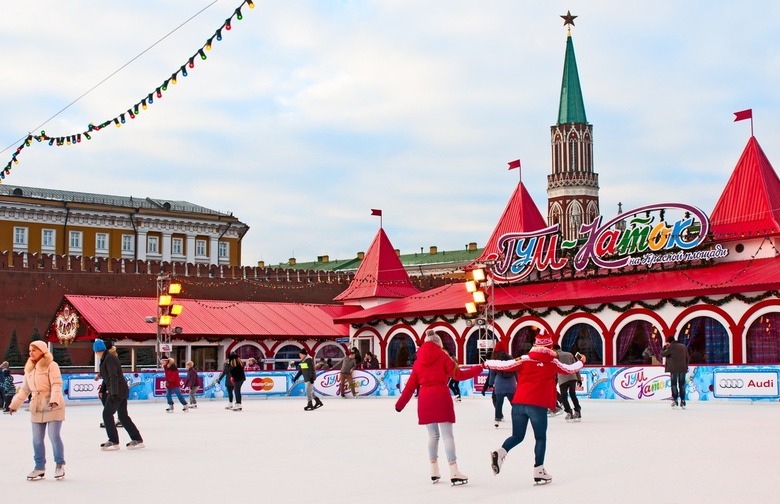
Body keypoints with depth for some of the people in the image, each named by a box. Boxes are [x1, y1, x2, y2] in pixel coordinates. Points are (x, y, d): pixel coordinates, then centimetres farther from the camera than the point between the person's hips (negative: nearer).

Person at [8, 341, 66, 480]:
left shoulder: (51, 365, -8)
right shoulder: (29, 368, 14)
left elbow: (56, 385, -16)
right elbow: (24, 389, 20)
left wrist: (54, 400, -29)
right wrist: (14, 404, 19)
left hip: (53, 407, -7)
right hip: (36, 408, 7)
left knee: (54, 436, -6)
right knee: (37, 439, 7)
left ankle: (60, 465, 7)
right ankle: (40, 467, 17)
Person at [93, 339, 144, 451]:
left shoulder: (109, 359, -15)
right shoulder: (106, 358, 15)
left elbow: (113, 376, -23)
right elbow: (107, 377, 25)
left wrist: (114, 393, -28)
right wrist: (102, 390, 30)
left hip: (117, 391, -10)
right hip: (121, 391, 10)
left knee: (107, 414, -4)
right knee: (123, 416, 12)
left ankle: (113, 441, 0)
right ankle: (137, 440, 14)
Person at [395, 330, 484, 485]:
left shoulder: (418, 361, 13)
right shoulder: (443, 357, 1)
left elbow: (411, 385, 11)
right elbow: (458, 375, -7)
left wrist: (400, 404, 16)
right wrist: (479, 369, 0)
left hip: (424, 399, 4)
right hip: (441, 397, -4)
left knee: (433, 434, 15)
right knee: (447, 435, -4)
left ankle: (434, 472, 18)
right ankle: (454, 472, -9)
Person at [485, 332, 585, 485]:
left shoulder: (524, 360, 9)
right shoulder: (553, 363, 8)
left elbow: (504, 365, 4)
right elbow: (570, 369, 22)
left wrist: (486, 364, 18)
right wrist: (581, 362, 41)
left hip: (518, 403, 3)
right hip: (538, 405, -3)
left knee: (517, 436, 15)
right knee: (541, 438, 13)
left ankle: (500, 453, -11)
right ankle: (538, 471, 8)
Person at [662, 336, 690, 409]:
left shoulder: (671, 347, -6)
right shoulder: (683, 346, 13)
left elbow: (663, 353, -3)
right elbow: (687, 358, 16)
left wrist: (664, 347, 10)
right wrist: (686, 367, 21)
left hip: (674, 369, -5)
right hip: (683, 369, 5)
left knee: (674, 384, 2)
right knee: (682, 385, 9)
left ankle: (675, 401, -4)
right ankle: (682, 401, 7)